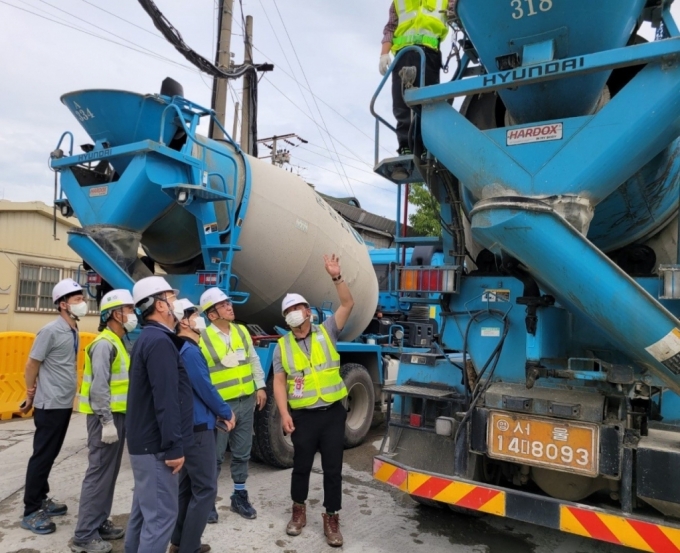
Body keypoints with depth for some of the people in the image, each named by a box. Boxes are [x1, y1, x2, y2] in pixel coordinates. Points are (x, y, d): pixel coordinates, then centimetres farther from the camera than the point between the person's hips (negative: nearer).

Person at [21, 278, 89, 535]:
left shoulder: (73, 331, 6)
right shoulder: (51, 331, -17)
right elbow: (31, 366, -11)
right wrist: (31, 397, 0)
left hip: (65, 404, 8)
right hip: (50, 405, -7)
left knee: (50, 455, 17)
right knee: (42, 456, 1)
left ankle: (42, 499, 30)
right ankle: (31, 512, 12)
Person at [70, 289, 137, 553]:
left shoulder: (117, 343, 15)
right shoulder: (105, 344, -16)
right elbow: (99, 386, -23)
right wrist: (107, 421, -23)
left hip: (116, 416, 10)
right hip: (106, 417, -10)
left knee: (109, 473, 16)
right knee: (99, 474, -4)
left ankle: (100, 524, 27)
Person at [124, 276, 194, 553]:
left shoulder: (149, 338, 13)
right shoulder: (159, 341, -20)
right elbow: (165, 400, -24)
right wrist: (175, 446, -22)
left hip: (145, 441, 11)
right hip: (156, 445, -11)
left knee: (144, 508, 20)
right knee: (161, 514, -3)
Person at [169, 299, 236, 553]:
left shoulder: (183, 349, 13)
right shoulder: (190, 351, -19)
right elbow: (205, 389, -18)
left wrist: (217, 412, 10)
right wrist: (226, 413, -3)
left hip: (188, 426, 10)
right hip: (197, 428, -10)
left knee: (187, 486, 17)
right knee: (205, 489, -2)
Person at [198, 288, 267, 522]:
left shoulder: (242, 331, 7)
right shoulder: (202, 338, -11)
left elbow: (254, 360, 14)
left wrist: (260, 387, 8)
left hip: (246, 401, 5)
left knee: (242, 454, 15)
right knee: (215, 456, 6)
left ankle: (239, 496, 30)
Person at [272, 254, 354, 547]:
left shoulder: (326, 332, 1)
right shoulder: (282, 346, 4)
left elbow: (348, 304, -9)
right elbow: (279, 382, 0)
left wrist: (336, 277, -21)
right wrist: (284, 413, -11)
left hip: (333, 412, 0)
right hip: (303, 416, 1)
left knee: (333, 468, 7)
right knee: (301, 466, 15)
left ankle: (331, 518, 23)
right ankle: (299, 510, 36)